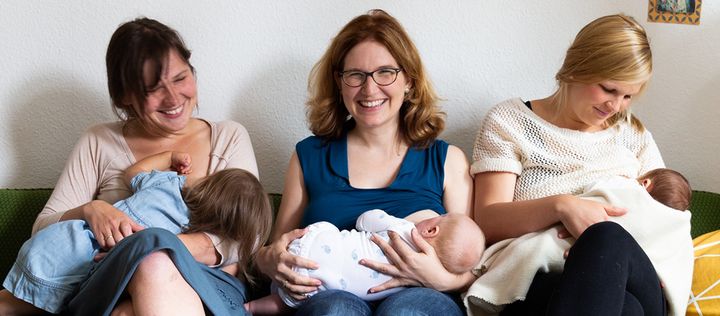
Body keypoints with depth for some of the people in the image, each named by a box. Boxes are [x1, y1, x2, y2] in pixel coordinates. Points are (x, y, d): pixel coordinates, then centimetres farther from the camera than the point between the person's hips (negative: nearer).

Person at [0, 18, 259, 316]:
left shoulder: (229, 137, 14)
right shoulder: (98, 143, 15)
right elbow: (43, 229, 12)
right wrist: (89, 210, -12)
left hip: (211, 287, 0)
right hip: (110, 289, 1)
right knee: (153, 248, -38)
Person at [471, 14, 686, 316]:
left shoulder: (634, 135, 21)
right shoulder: (508, 121, 9)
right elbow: (489, 223, 0)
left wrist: (602, 235, -6)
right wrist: (560, 206, -19)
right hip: (535, 283, -3)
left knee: (607, 239, -35)